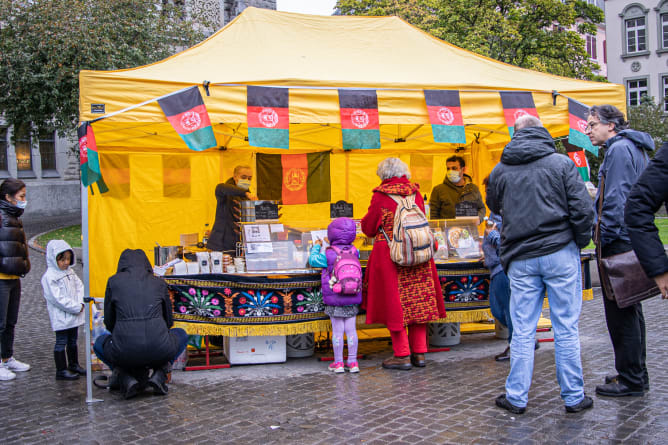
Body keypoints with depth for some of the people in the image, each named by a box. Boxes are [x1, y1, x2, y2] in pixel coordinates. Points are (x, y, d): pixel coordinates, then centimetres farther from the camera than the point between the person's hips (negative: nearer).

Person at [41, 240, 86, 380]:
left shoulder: (70, 272, 8)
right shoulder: (49, 277, -18)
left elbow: (79, 287, 10)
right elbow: (58, 299, -22)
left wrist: (80, 303, -7)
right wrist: (77, 307, -20)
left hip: (74, 315, 8)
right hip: (61, 317, -8)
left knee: (73, 341, 18)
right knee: (61, 342, 0)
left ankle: (73, 365, 31)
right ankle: (61, 370, 6)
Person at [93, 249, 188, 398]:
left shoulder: (114, 281, 9)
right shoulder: (159, 283, 13)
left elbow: (109, 322, 16)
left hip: (125, 353, 0)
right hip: (159, 351, 1)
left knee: (100, 343, 34)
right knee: (181, 335, 34)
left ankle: (127, 379, 10)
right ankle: (159, 374, 11)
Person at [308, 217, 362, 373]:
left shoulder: (329, 255, -12)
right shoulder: (354, 252, -2)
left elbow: (313, 260, 1)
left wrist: (316, 247, 19)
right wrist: (331, 246, 33)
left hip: (334, 301, -3)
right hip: (352, 300, 3)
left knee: (337, 331, 3)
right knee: (351, 330, 7)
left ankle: (338, 363, 8)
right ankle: (352, 362, 11)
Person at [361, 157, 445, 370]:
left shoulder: (381, 197, -9)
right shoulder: (416, 194, 4)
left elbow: (369, 229, 0)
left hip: (390, 256, -4)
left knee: (395, 304, 3)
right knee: (418, 301, 11)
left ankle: (402, 355, 5)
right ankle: (419, 352, 16)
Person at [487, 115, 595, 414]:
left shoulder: (500, 171, 5)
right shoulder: (561, 163, -2)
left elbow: (494, 207, 20)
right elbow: (582, 209, -7)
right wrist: (581, 242, 6)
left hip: (521, 259, 2)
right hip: (560, 254, -2)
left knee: (522, 331, 8)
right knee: (566, 329, 5)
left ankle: (516, 397, 14)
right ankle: (574, 397, 13)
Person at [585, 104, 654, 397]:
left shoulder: (619, 149, -12)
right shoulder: (636, 150, 19)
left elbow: (616, 199, -19)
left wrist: (606, 239, -17)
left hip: (619, 241, -11)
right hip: (633, 241, 11)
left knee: (619, 312, -5)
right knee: (629, 309, 16)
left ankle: (630, 380, 1)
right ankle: (637, 375, 24)